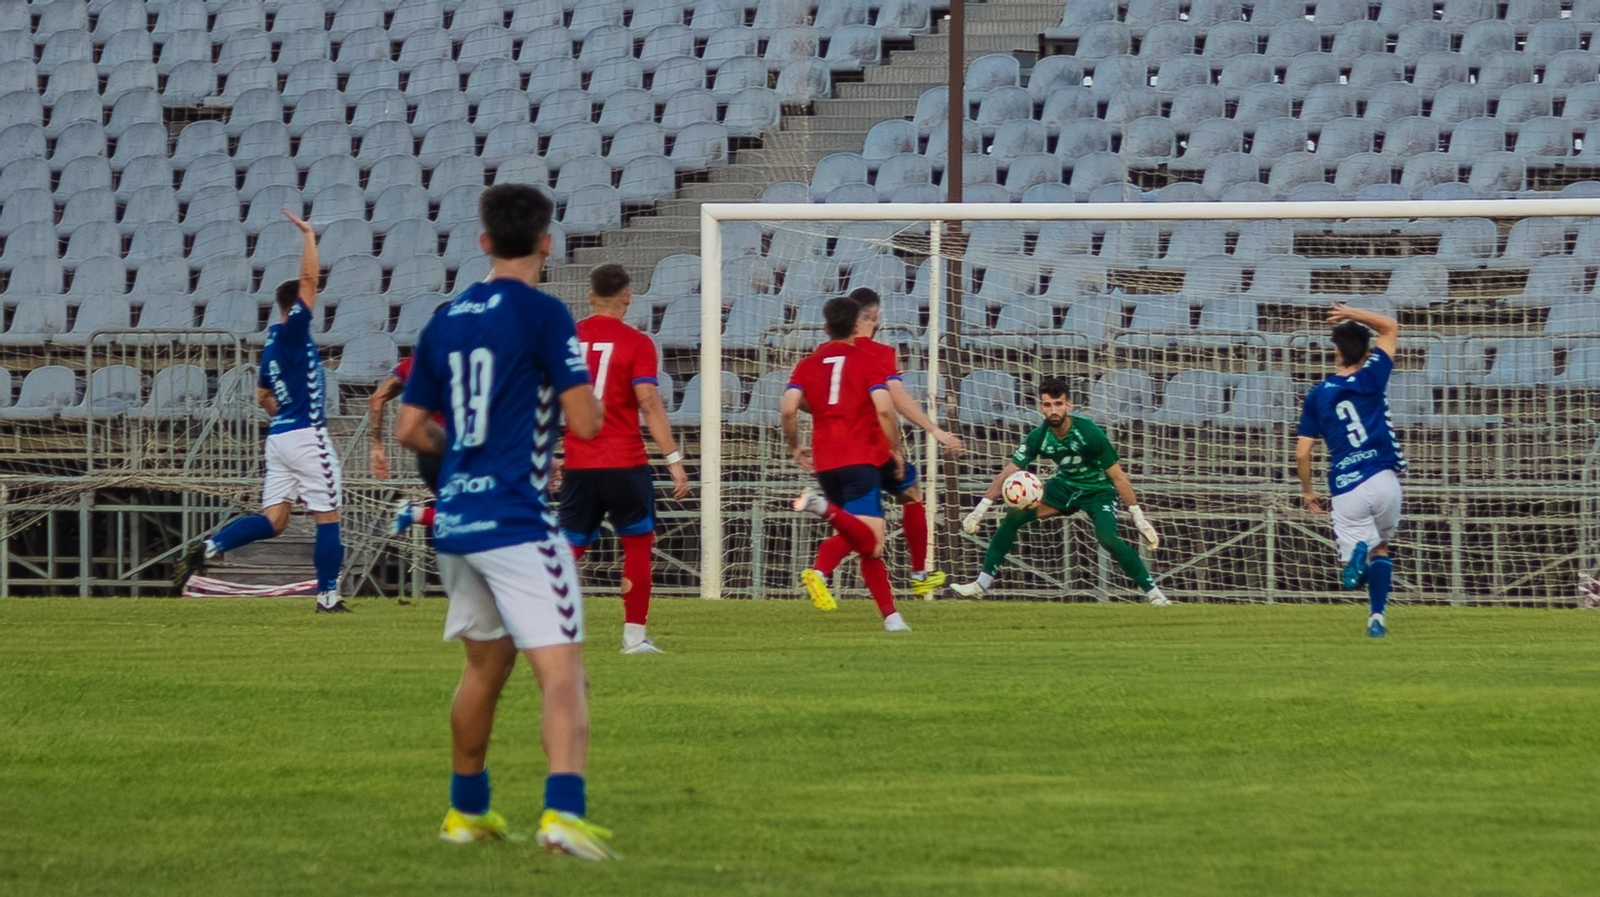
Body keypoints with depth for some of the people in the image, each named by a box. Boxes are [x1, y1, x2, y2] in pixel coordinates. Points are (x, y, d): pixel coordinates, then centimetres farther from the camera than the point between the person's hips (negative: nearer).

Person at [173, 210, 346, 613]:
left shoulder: (272, 344, 14)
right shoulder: (292, 331, -9)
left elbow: (263, 396, 24)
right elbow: (309, 278, -15)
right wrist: (309, 234, -8)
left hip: (279, 435, 8)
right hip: (307, 435, -8)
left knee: (273, 519, 3)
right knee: (327, 516, 1)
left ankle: (208, 547, -15)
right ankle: (327, 596, 4)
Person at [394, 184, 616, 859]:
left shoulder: (446, 321, 10)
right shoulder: (542, 314, -9)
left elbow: (410, 430, 13)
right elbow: (585, 421, -13)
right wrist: (586, 396, 9)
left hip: (455, 522, 7)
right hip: (517, 520, -7)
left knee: (486, 665, 24)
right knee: (562, 673, -11)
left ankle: (466, 810, 33)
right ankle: (563, 810, -29)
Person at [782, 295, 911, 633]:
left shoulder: (808, 365, 10)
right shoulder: (865, 362, 0)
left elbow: (788, 410, -1)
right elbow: (884, 409, -12)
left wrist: (795, 448, 15)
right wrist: (895, 450, 0)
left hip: (825, 463, 5)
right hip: (862, 459, -5)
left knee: (866, 544, 12)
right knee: (870, 543, -18)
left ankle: (890, 615, 8)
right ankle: (825, 507, -41)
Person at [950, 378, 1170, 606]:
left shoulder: (1089, 433, -28)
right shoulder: (1039, 437, -16)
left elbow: (1117, 476, -22)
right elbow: (1009, 472, -8)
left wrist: (1137, 516, -21)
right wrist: (981, 508, -13)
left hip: (1099, 490, -5)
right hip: (1065, 486, 5)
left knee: (1108, 538, -30)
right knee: (1014, 517, -8)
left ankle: (1153, 592, -19)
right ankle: (982, 584, 2)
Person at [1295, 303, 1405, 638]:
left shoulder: (1317, 395, 6)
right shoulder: (1373, 377, 5)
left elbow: (1302, 452, 6)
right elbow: (1390, 327, 20)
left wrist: (1307, 491, 20)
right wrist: (1352, 314, 18)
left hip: (1346, 490, -1)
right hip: (1383, 481, 1)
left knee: (1359, 559, 4)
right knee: (1381, 549, 22)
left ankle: (1358, 551, -35)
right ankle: (1377, 614, 1)